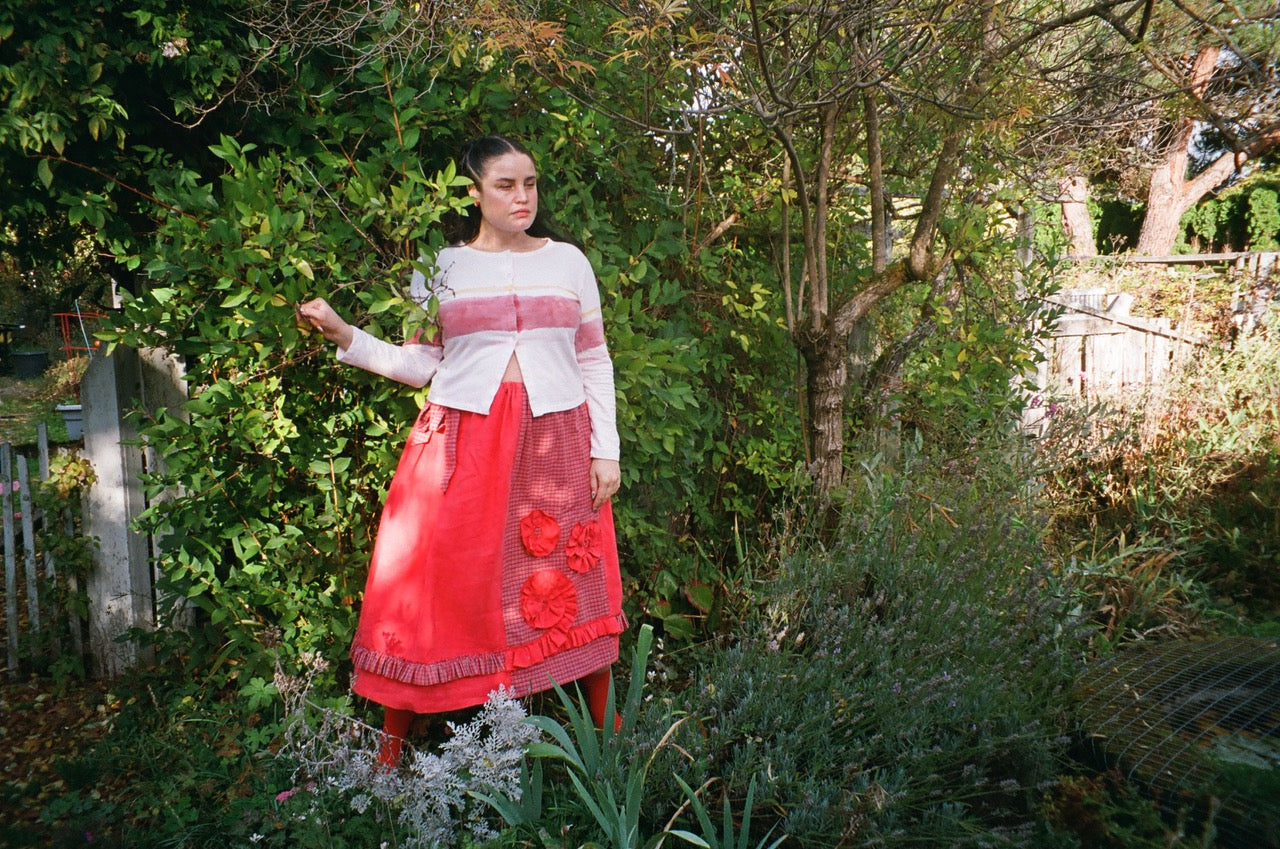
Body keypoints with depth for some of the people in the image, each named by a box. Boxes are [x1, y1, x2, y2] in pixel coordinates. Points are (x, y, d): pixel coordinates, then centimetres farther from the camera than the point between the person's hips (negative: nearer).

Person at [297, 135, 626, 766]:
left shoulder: (567, 262, 9)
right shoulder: (440, 268, 7)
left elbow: (595, 363, 9)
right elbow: (421, 364, 7)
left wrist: (606, 450, 2)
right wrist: (345, 335, -5)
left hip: (555, 441, 1)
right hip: (462, 441, 0)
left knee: (575, 594, 3)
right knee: (436, 584, 0)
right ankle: (389, 751, 14)